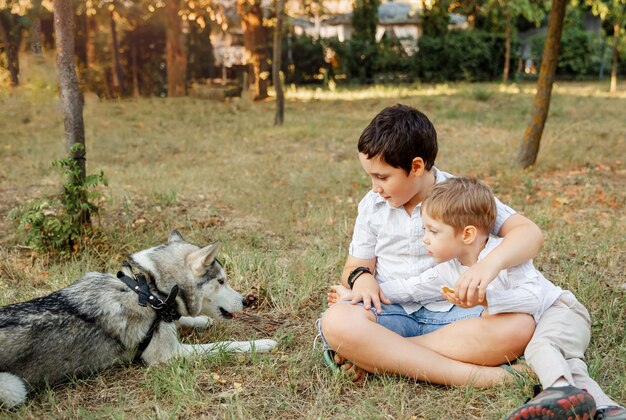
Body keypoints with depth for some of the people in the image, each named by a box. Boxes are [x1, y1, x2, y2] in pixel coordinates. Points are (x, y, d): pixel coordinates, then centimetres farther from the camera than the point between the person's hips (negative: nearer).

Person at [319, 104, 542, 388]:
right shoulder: (372, 205, 9)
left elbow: (530, 233, -11)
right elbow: (355, 266, 14)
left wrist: (490, 264, -33)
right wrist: (361, 277, -13)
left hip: (452, 313, -1)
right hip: (393, 312, 2)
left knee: (520, 326, -31)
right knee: (336, 321, -32)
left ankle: (378, 355, -29)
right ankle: (470, 373, -34)